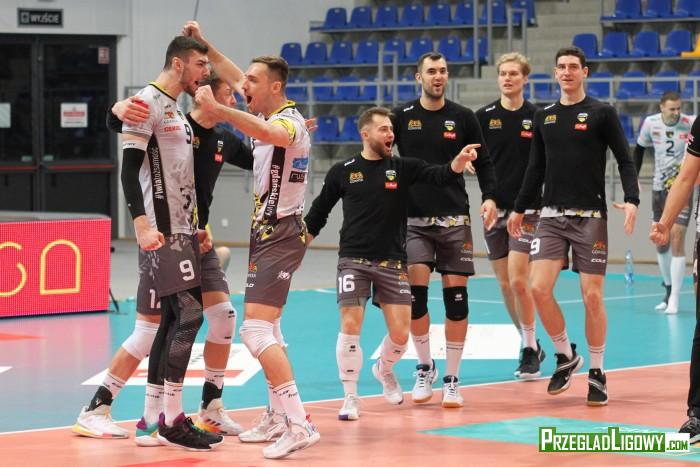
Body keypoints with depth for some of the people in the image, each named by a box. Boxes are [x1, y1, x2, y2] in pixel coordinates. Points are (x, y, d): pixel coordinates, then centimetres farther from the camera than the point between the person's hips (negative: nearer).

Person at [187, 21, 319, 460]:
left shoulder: (290, 120, -17)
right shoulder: (269, 114, 9)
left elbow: (268, 133, -43)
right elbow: (235, 76, 26)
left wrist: (217, 108, -47)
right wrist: (203, 44, 24)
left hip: (280, 236, -10)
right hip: (269, 233, 10)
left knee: (256, 328, -19)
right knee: (267, 328, 18)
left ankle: (299, 424, -24)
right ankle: (278, 418, 28)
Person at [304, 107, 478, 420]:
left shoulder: (403, 168, 4)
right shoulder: (342, 172, 2)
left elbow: (439, 175, -11)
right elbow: (319, 212, 12)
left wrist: (459, 161, -32)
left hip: (392, 262, 2)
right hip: (354, 261, -1)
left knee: (400, 334, -1)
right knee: (350, 327, -11)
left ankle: (384, 370, 33)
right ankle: (350, 397, 4)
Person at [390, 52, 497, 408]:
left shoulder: (463, 118, 4)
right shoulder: (402, 117, 3)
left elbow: (483, 162, 9)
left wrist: (489, 197, -6)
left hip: (454, 219, 0)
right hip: (414, 219, 0)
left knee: (456, 296, -2)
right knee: (415, 292, -10)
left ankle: (452, 379, 7)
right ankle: (425, 368, 12)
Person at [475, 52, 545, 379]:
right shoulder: (484, 116, 2)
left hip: (527, 208, -3)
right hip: (495, 208, 3)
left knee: (518, 280, -12)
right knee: (505, 284, 6)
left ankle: (530, 351, 1)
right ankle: (528, 344, 22)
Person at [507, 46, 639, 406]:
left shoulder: (602, 114, 0)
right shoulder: (544, 117, 12)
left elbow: (625, 161, -3)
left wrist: (631, 200, -18)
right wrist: (519, 208, 22)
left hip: (590, 217, -3)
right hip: (552, 215, 4)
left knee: (592, 296, -3)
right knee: (538, 287, -11)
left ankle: (597, 374, 10)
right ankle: (565, 356, 9)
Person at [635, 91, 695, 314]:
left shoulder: (691, 124, -14)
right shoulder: (650, 124, -4)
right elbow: (639, 149, 12)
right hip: (659, 187, 4)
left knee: (677, 239, -13)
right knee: (660, 242, 9)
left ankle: (675, 299, -11)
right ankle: (668, 289, 26)